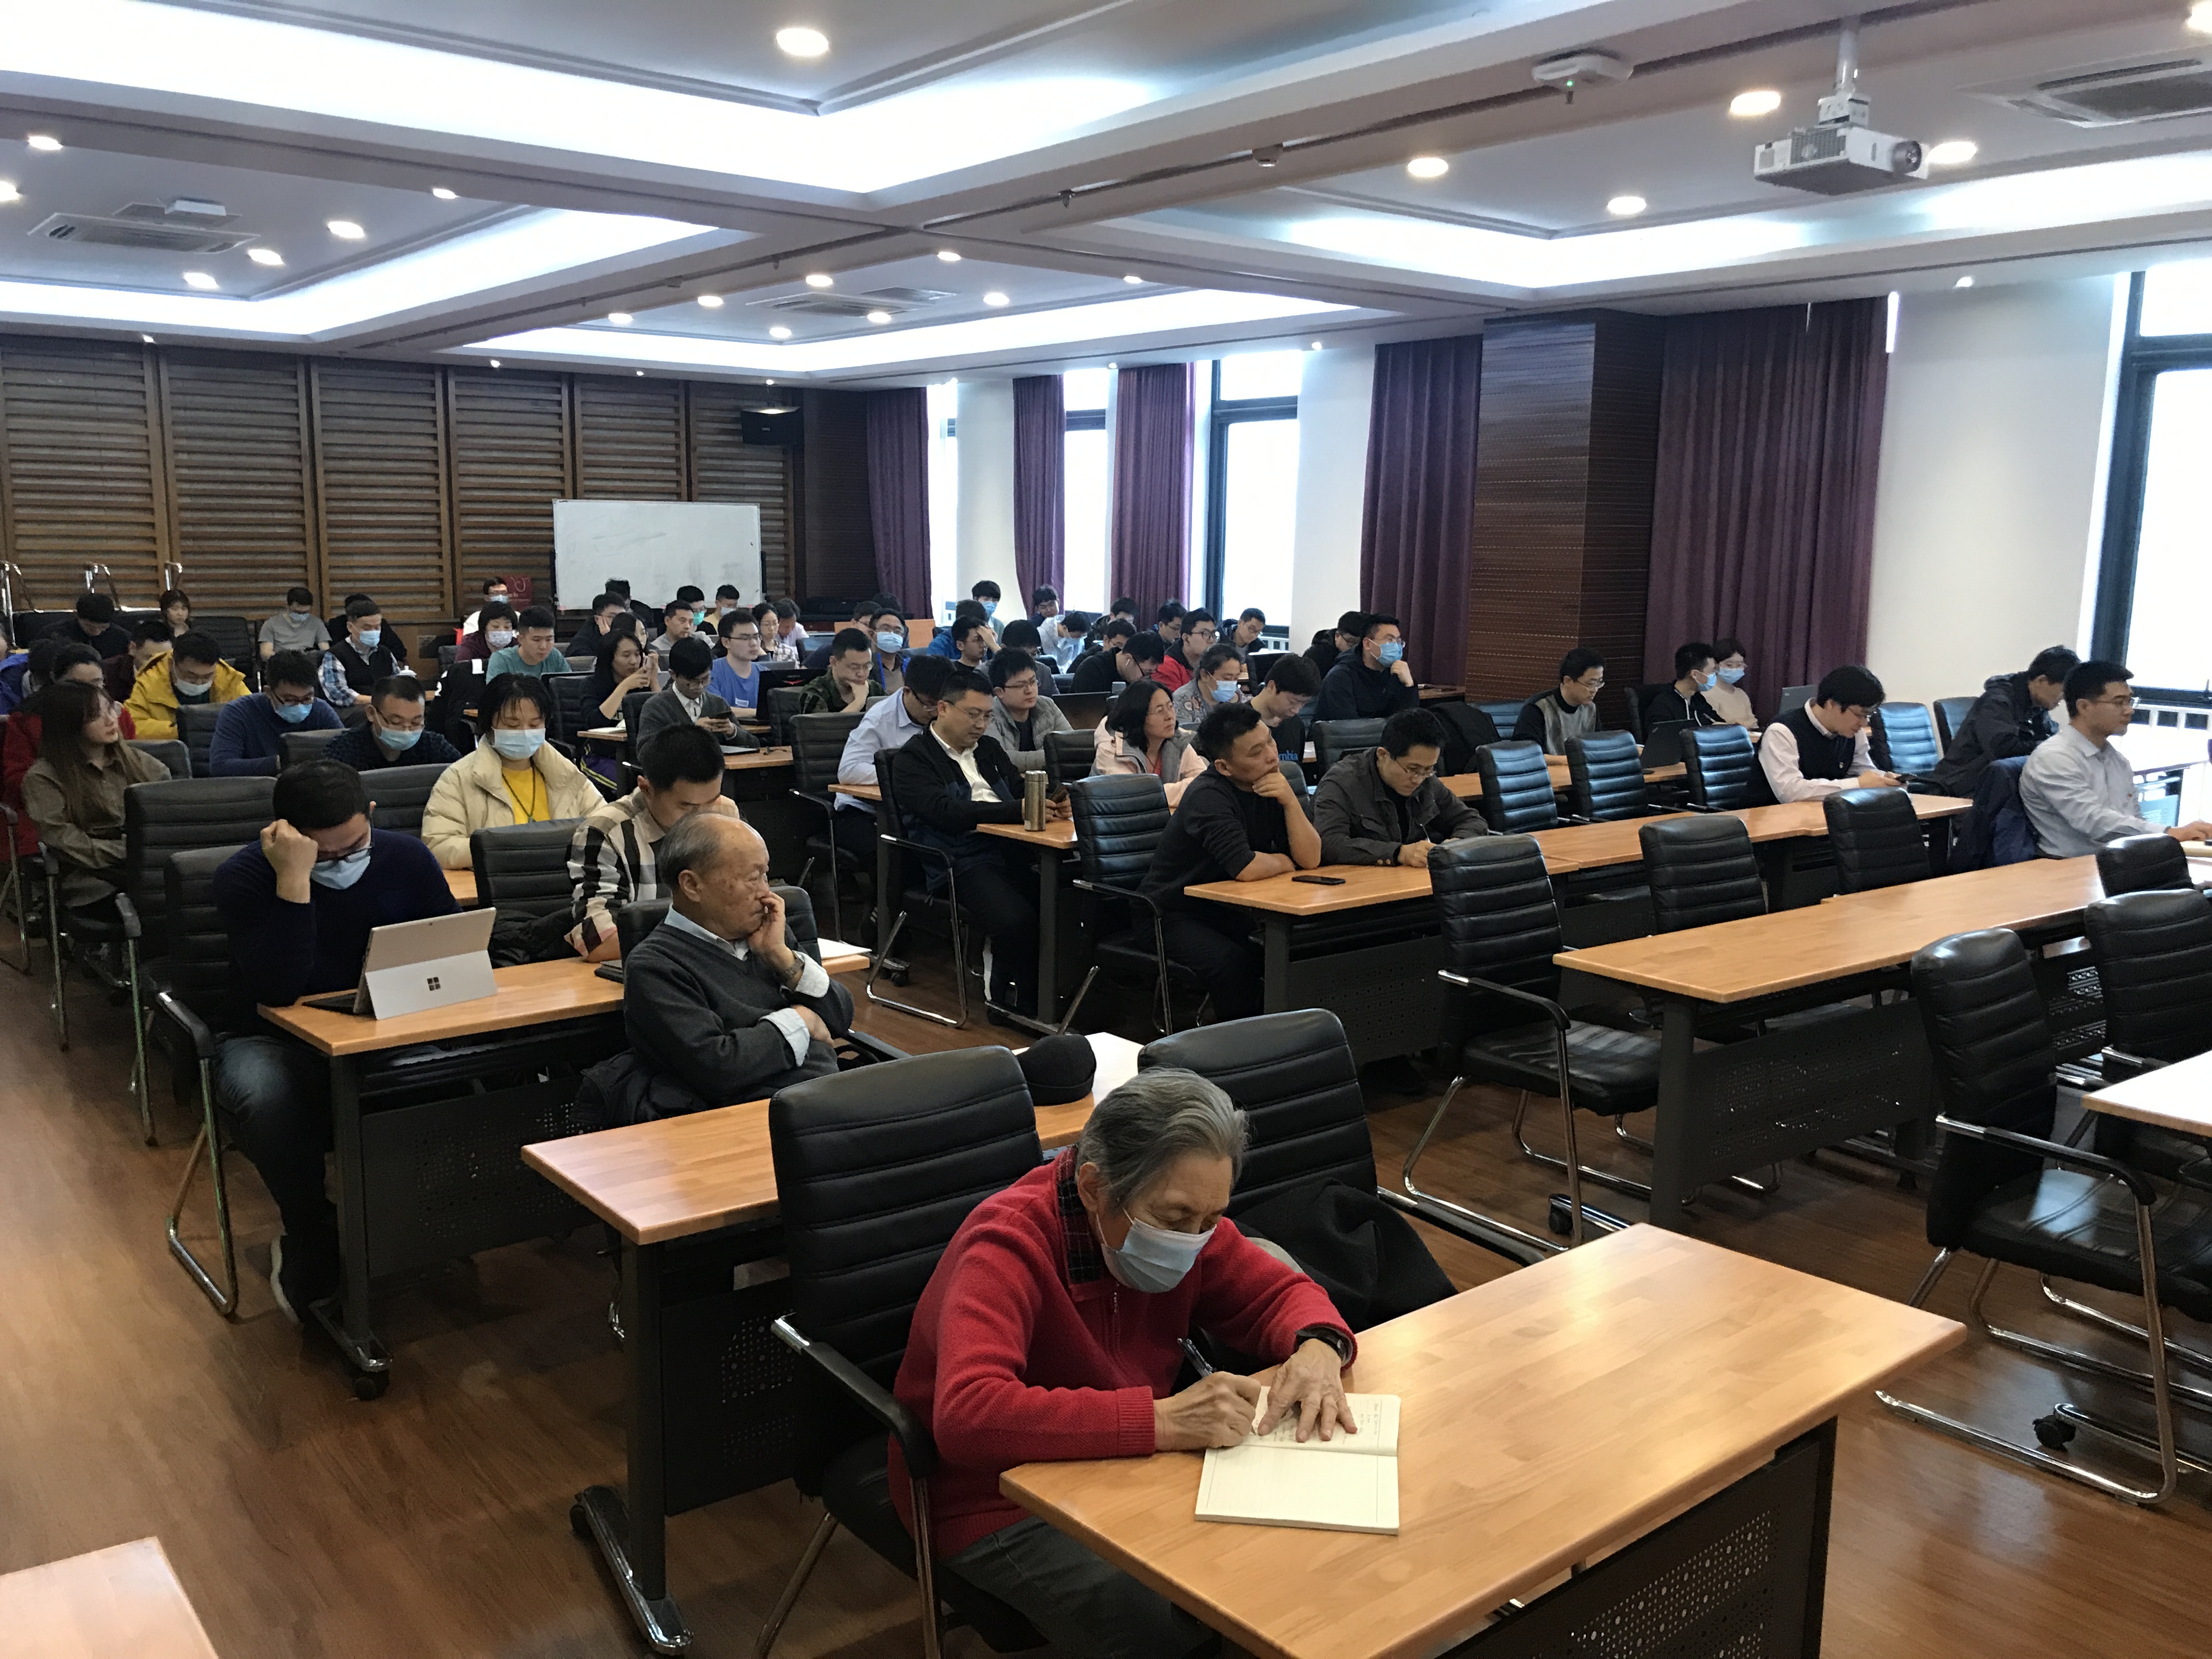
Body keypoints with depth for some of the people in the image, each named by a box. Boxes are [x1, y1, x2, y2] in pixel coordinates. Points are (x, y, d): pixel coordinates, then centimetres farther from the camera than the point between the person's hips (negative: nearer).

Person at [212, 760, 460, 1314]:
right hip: (276, 1042, -2)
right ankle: (314, 1243, -10)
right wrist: (294, 879, -32)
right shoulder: (245, 876, -13)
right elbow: (277, 991, -26)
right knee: (264, 1096, -38)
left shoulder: (406, 858, -2)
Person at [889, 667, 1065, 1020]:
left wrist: (1051, 804, -1)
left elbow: (1020, 790, 25)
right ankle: (1004, 997, -7)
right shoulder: (912, 758, 2)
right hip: (959, 861, -6)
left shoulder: (988, 748, 24)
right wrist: (1017, 810, -21)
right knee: (1016, 920, -31)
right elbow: (946, 812, -14)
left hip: (1009, 849, 6)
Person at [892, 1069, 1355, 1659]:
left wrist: (1317, 1348, -19)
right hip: (1000, 1503, -6)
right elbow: (966, 1418, -41)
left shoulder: (1185, 1221, -6)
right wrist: (1162, 1420, -45)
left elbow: (1283, 1291, 5)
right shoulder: (1009, 1244, -27)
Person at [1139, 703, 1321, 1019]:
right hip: (1176, 915, -6)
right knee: (1236, 964, -31)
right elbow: (1246, 868, -33)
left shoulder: (1275, 783, -1)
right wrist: (1284, 862, -12)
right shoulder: (1208, 795, -23)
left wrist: (1290, 802, -20)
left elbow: (1311, 859, -8)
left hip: (1229, 909, 7)